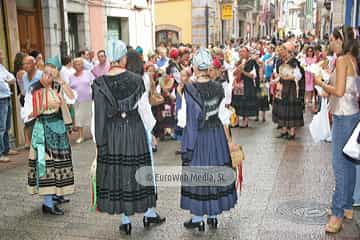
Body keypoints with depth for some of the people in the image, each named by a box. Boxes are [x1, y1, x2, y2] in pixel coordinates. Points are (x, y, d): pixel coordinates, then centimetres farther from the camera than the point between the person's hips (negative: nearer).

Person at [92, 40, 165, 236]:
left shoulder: (99, 83, -9)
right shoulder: (136, 80, -8)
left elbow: (99, 116, -8)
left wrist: (100, 142, 0)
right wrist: (150, 132, 9)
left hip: (112, 134, 0)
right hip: (135, 131, 0)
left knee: (116, 173, 11)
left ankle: (126, 221, 20)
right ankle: (149, 214, 28)